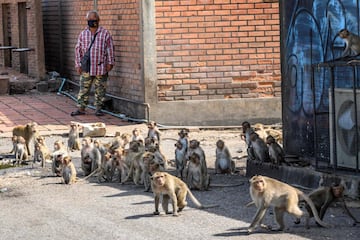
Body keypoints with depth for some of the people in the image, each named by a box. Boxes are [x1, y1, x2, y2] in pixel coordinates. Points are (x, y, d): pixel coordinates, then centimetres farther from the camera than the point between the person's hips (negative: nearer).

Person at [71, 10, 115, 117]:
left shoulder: (105, 33, 1)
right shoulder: (83, 34, 6)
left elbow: (110, 48, 3)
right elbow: (78, 50, 8)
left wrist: (110, 63, -2)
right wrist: (78, 65, 3)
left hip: (101, 68, -1)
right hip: (86, 68, 1)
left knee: (100, 89, 4)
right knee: (84, 89, 2)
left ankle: (98, 108, 12)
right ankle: (80, 108, 6)